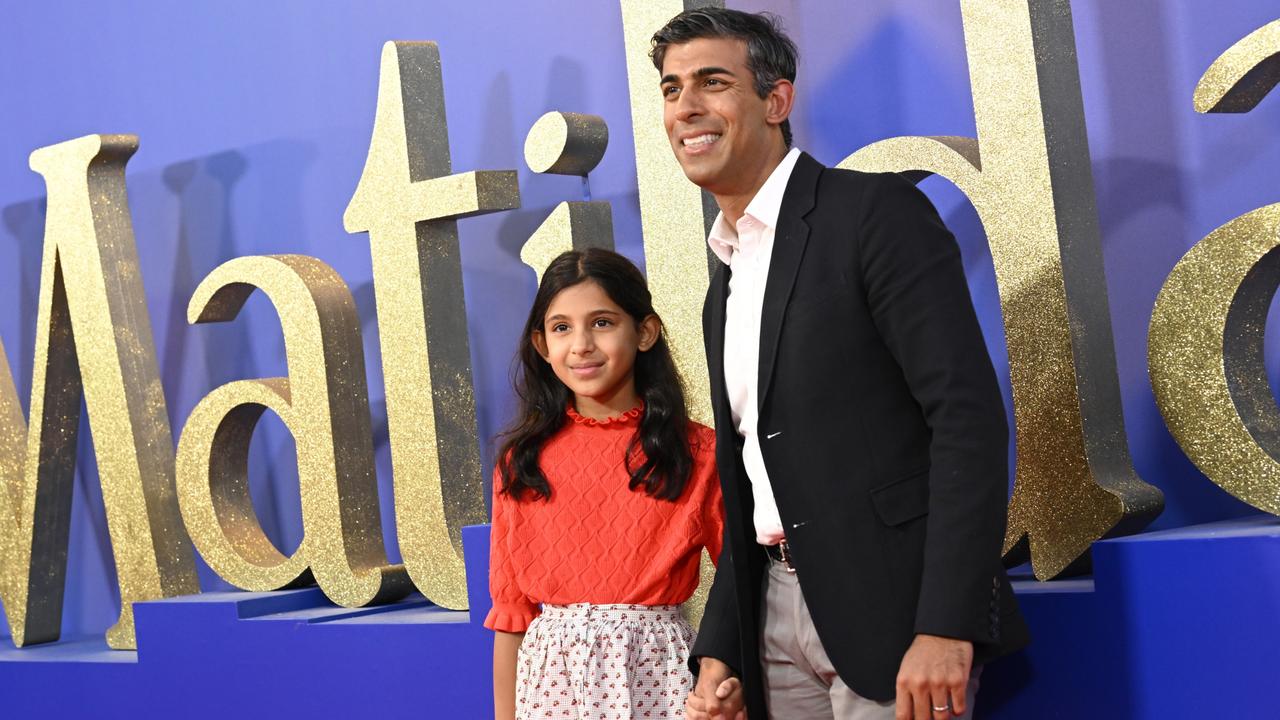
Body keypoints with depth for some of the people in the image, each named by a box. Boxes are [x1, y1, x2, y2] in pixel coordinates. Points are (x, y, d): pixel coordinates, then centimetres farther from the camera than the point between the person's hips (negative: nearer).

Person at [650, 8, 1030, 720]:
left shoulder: (877, 212, -7)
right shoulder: (726, 285, 17)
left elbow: (969, 415, -16)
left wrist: (945, 626, -22)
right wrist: (719, 652, 11)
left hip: (893, 609, -7)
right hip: (778, 618, 7)